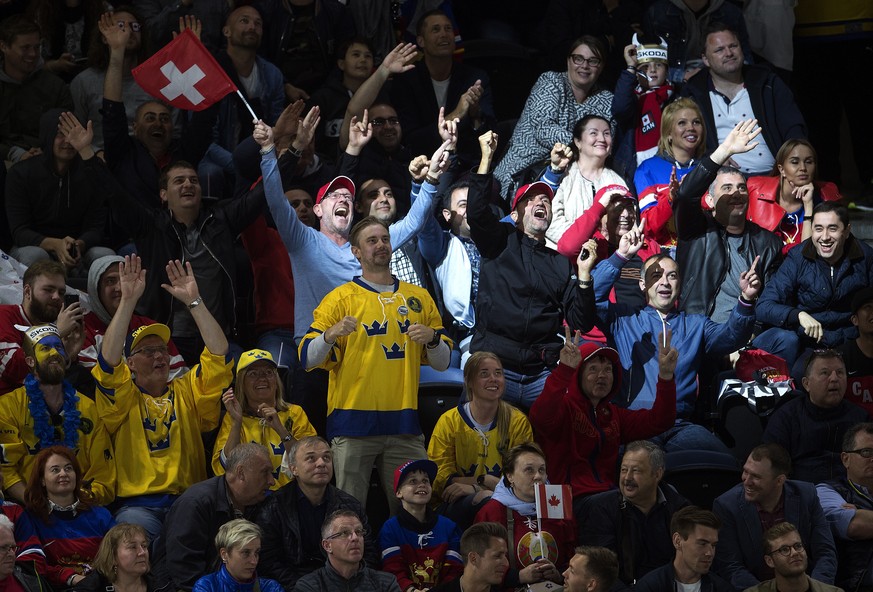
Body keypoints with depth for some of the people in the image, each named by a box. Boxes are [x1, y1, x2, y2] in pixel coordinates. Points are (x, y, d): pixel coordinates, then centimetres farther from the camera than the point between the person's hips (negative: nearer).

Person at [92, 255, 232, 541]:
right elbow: (109, 360, -6)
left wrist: (194, 301, 1)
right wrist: (128, 300, -12)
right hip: (137, 503, -2)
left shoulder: (187, 392, 20)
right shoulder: (124, 397, 12)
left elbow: (218, 354, 8)